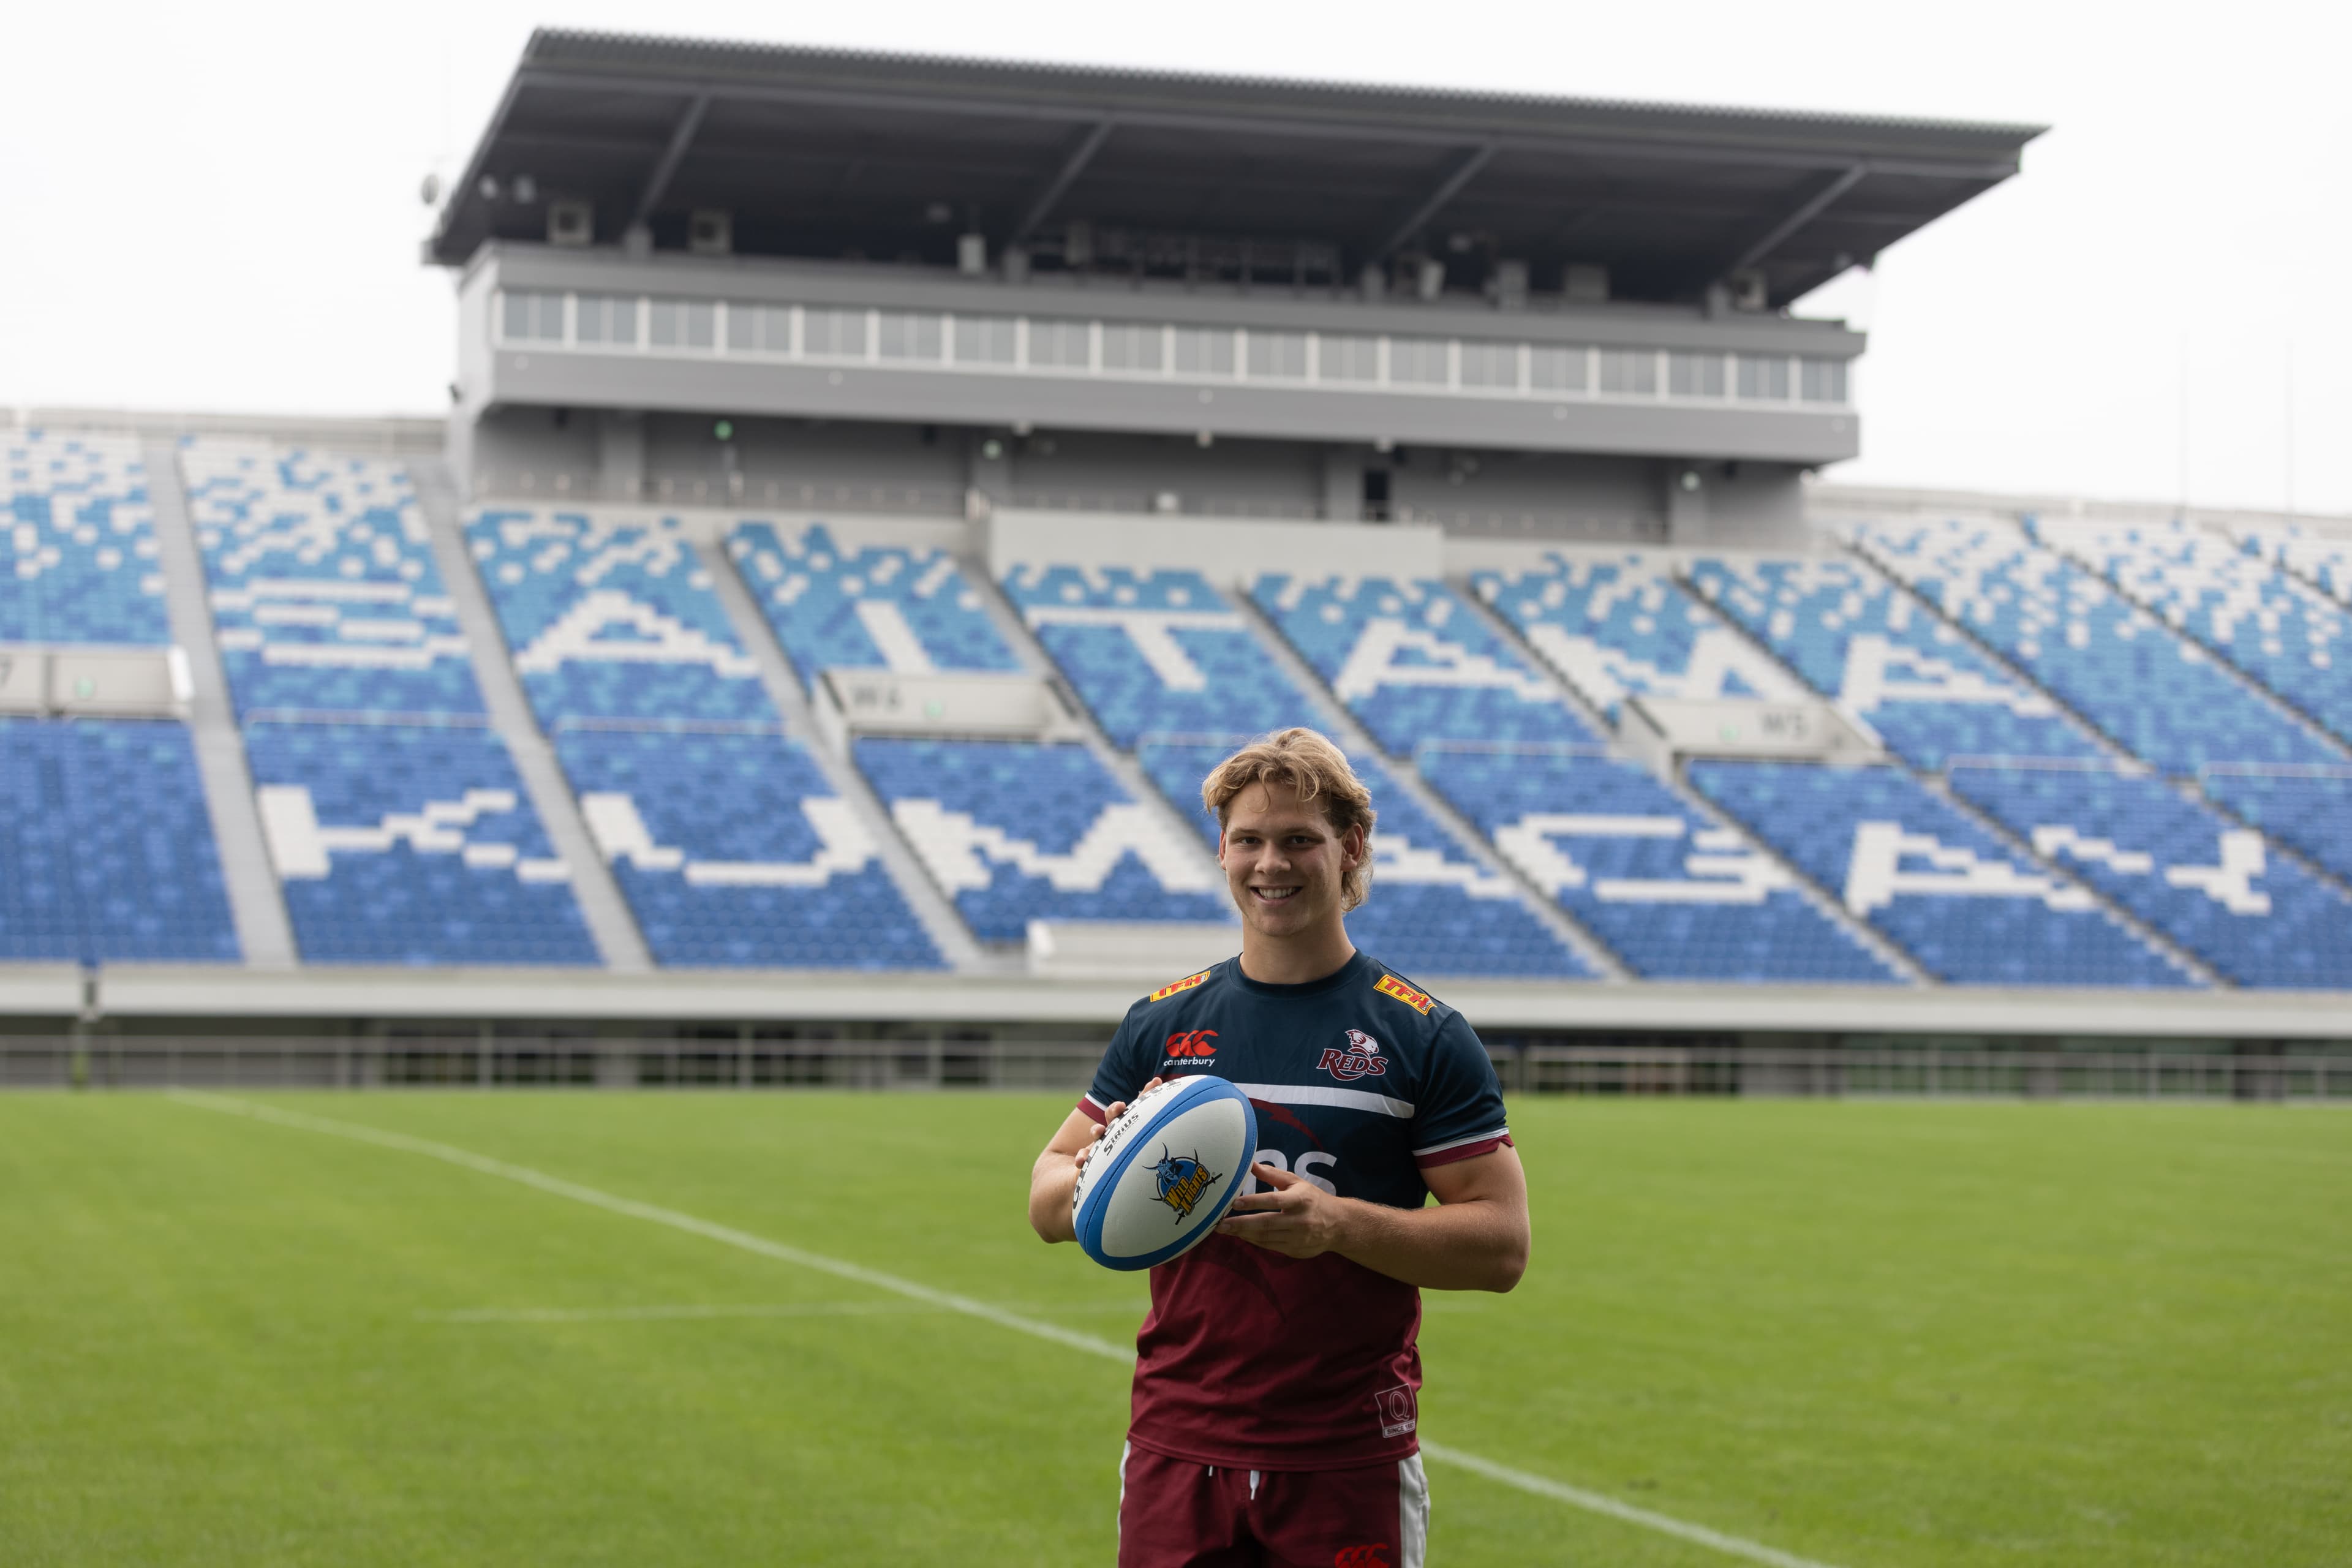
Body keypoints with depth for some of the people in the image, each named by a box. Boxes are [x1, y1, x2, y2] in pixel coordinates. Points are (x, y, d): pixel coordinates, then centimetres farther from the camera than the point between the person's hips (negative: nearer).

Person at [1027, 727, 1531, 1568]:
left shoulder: (1424, 1036, -1)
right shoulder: (1164, 1024, 8)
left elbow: (1501, 1244, -5)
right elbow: (1047, 1202, 11)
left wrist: (1338, 1222, -19)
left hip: (1350, 1459, -2)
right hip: (1176, 1448, 2)